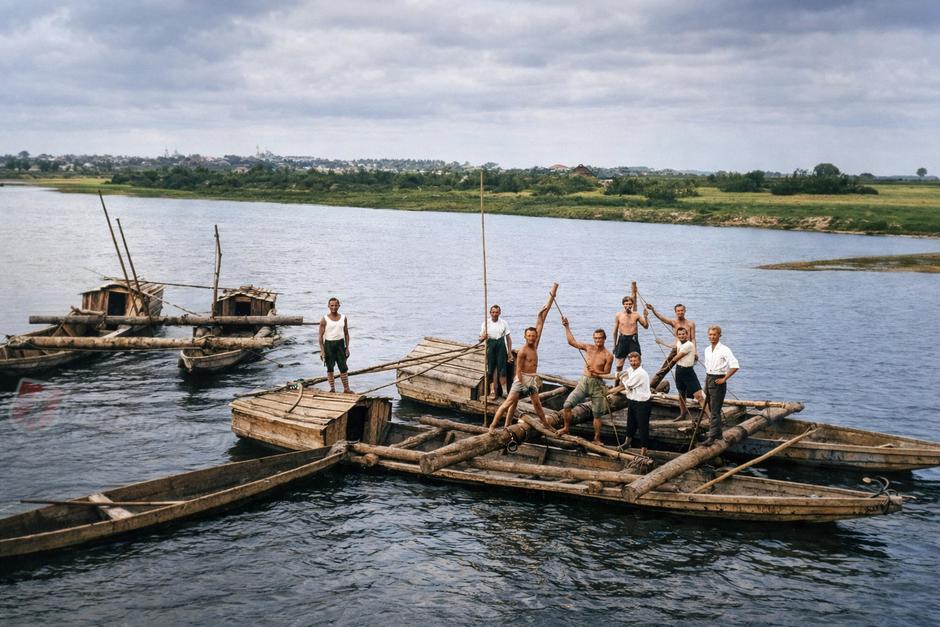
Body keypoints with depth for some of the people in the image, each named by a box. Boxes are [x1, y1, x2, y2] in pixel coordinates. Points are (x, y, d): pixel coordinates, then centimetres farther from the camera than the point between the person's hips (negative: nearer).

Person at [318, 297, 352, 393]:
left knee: (343, 367, -1)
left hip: (340, 344, 2)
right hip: (329, 344, -2)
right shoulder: (324, 319, -4)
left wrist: (347, 347, 3)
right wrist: (322, 350, -10)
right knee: (330, 368, 3)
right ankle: (332, 388, 10)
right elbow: (321, 335, -4)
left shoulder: (343, 318, 6)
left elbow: (346, 334, 10)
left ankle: (346, 388, 2)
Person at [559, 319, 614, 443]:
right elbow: (572, 342, 7)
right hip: (583, 382, 3)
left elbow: (607, 374, -4)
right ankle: (567, 427, 11)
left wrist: (596, 372, -21)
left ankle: (597, 438, 19)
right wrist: (567, 327, 4)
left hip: (597, 385, -3)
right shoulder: (588, 348, 3)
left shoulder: (608, 356, -7)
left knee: (597, 414, 6)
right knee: (567, 404, -10)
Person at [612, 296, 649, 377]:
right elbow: (615, 331, 10)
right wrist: (614, 345, 12)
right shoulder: (618, 315, 2)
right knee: (619, 364, 4)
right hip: (622, 339, 0)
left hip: (633, 339, 0)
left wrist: (645, 316, -10)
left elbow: (646, 326, 8)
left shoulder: (636, 315, 2)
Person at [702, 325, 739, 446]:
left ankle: (712, 437, -13)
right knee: (711, 409, 15)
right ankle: (718, 433, 27)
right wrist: (707, 379, 15)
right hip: (708, 380, 8)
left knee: (715, 411, -11)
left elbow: (735, 366, -18)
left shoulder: (724, 350, -12)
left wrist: (724, 379, -17)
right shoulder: (707, 350, 11)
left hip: (718, 382, -8)